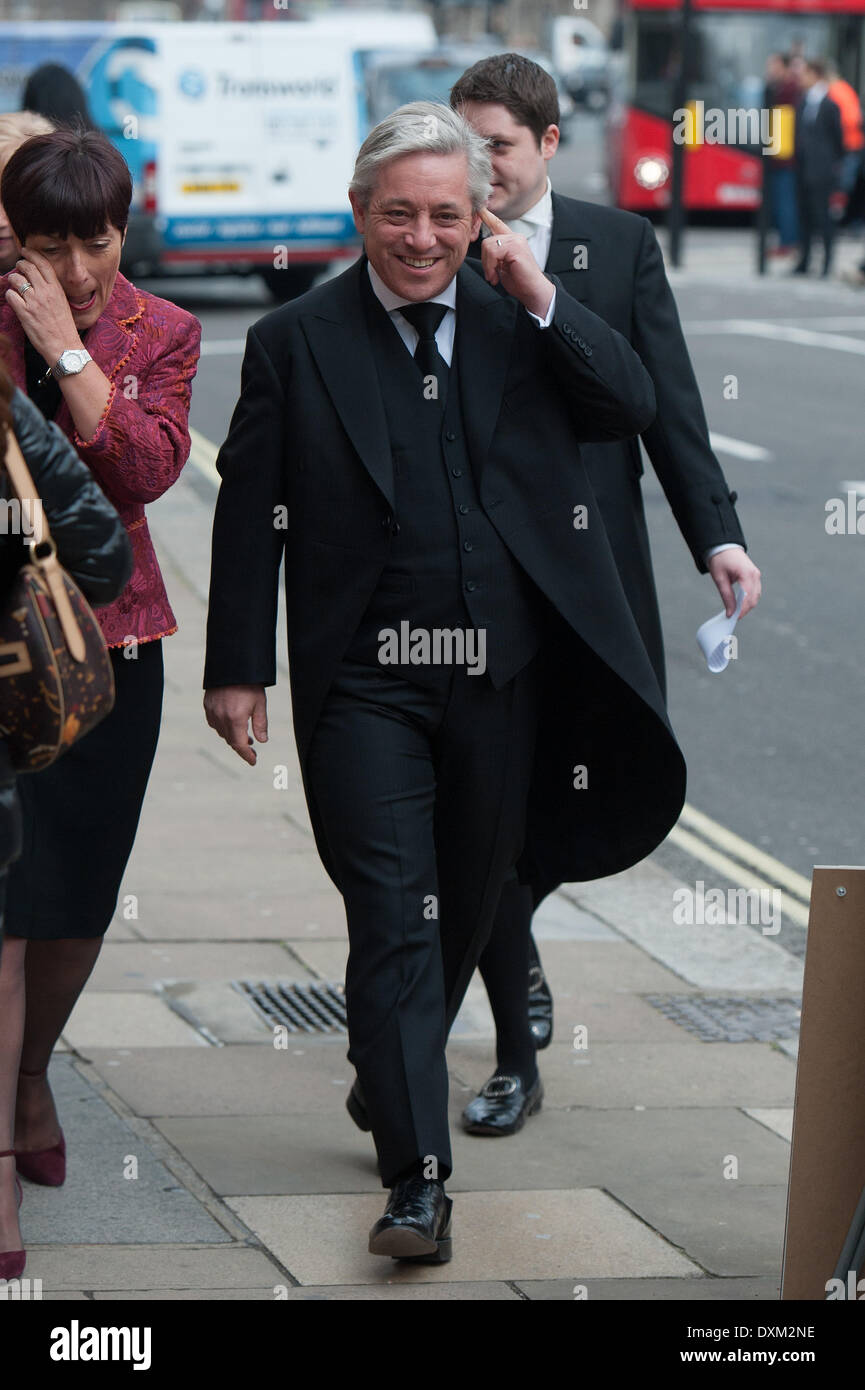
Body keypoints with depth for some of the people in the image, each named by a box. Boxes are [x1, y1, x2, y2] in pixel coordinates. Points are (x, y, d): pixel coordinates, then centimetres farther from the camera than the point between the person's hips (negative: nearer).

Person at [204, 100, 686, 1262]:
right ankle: (418, 1178, -11)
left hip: (502, 679, 3)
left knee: (468, 901, 17)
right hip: (363, 678, -3)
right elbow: (252, 514, 0)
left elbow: (632, 411, -4)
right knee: (394, 916, -9)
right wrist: (237, 668, -4)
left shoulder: (522, 325, 5)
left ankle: (387, 1079, 43)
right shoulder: (296, 344, -2)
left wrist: (541, 299, -13)